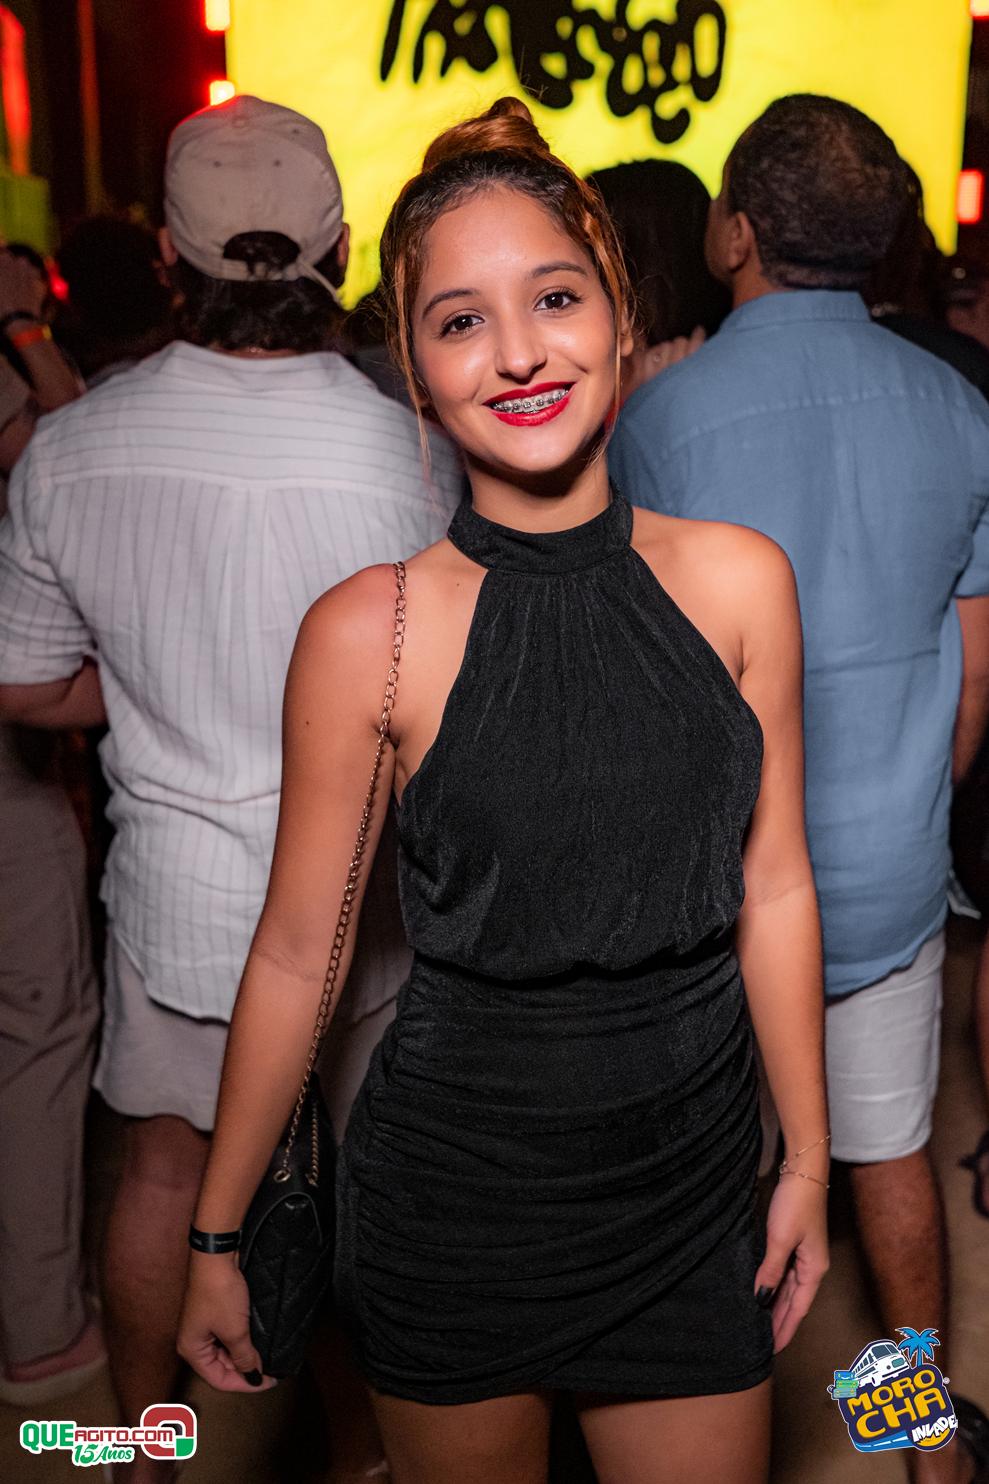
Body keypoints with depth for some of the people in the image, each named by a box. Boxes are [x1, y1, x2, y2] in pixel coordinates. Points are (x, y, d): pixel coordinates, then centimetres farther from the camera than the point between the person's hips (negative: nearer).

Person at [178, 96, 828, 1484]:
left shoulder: (739, 580, -7)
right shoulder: (368, 630, -16)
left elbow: (774, 886, 2)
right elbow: (296, 954, -8)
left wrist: (808, 1159, 7)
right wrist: (214, 1238, 0)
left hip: (692, 1193, 3)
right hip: (453, 1200, -2)